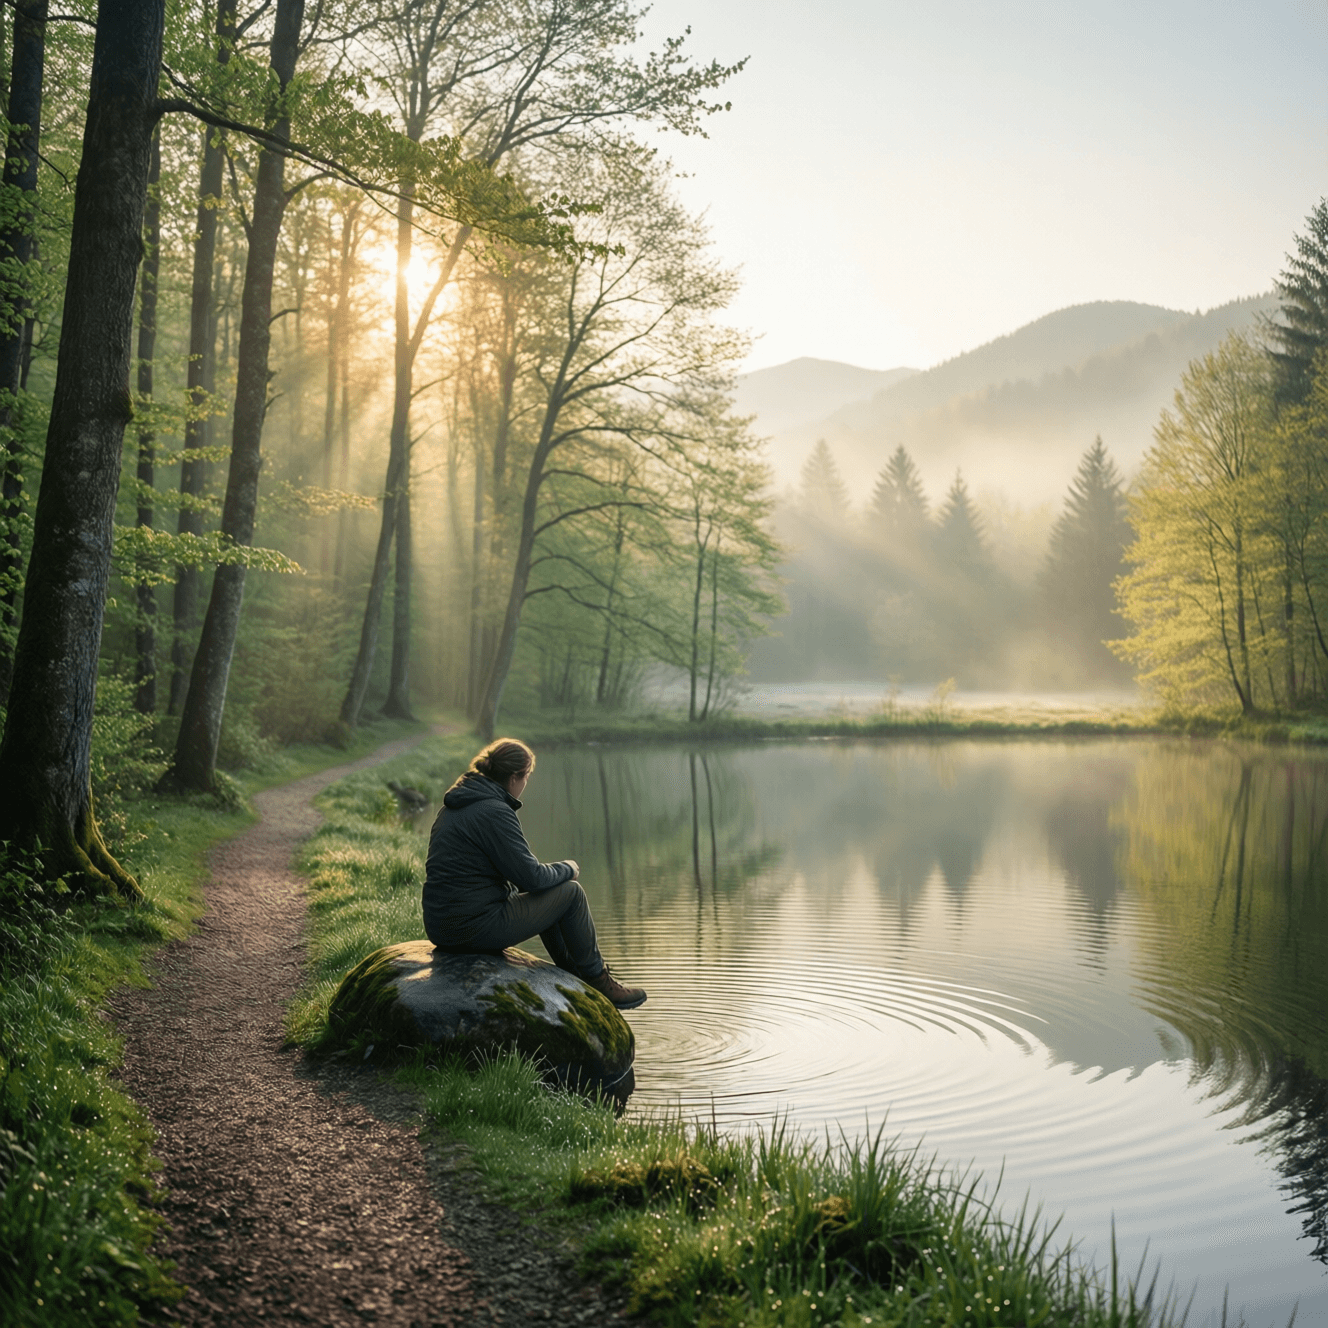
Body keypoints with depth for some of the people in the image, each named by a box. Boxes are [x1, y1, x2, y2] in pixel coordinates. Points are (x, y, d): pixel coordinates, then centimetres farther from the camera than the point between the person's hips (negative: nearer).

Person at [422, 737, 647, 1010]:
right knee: (571, 892, 1)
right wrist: (568, 868, 4)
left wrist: (555, 871, 15)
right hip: (475, 930, -10)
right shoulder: (494, 811, -18)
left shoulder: (453, 806, 11)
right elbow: (531, 877, -16)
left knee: (545, 896, 27)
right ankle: (598, 980, 17)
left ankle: (575, 977, 37)